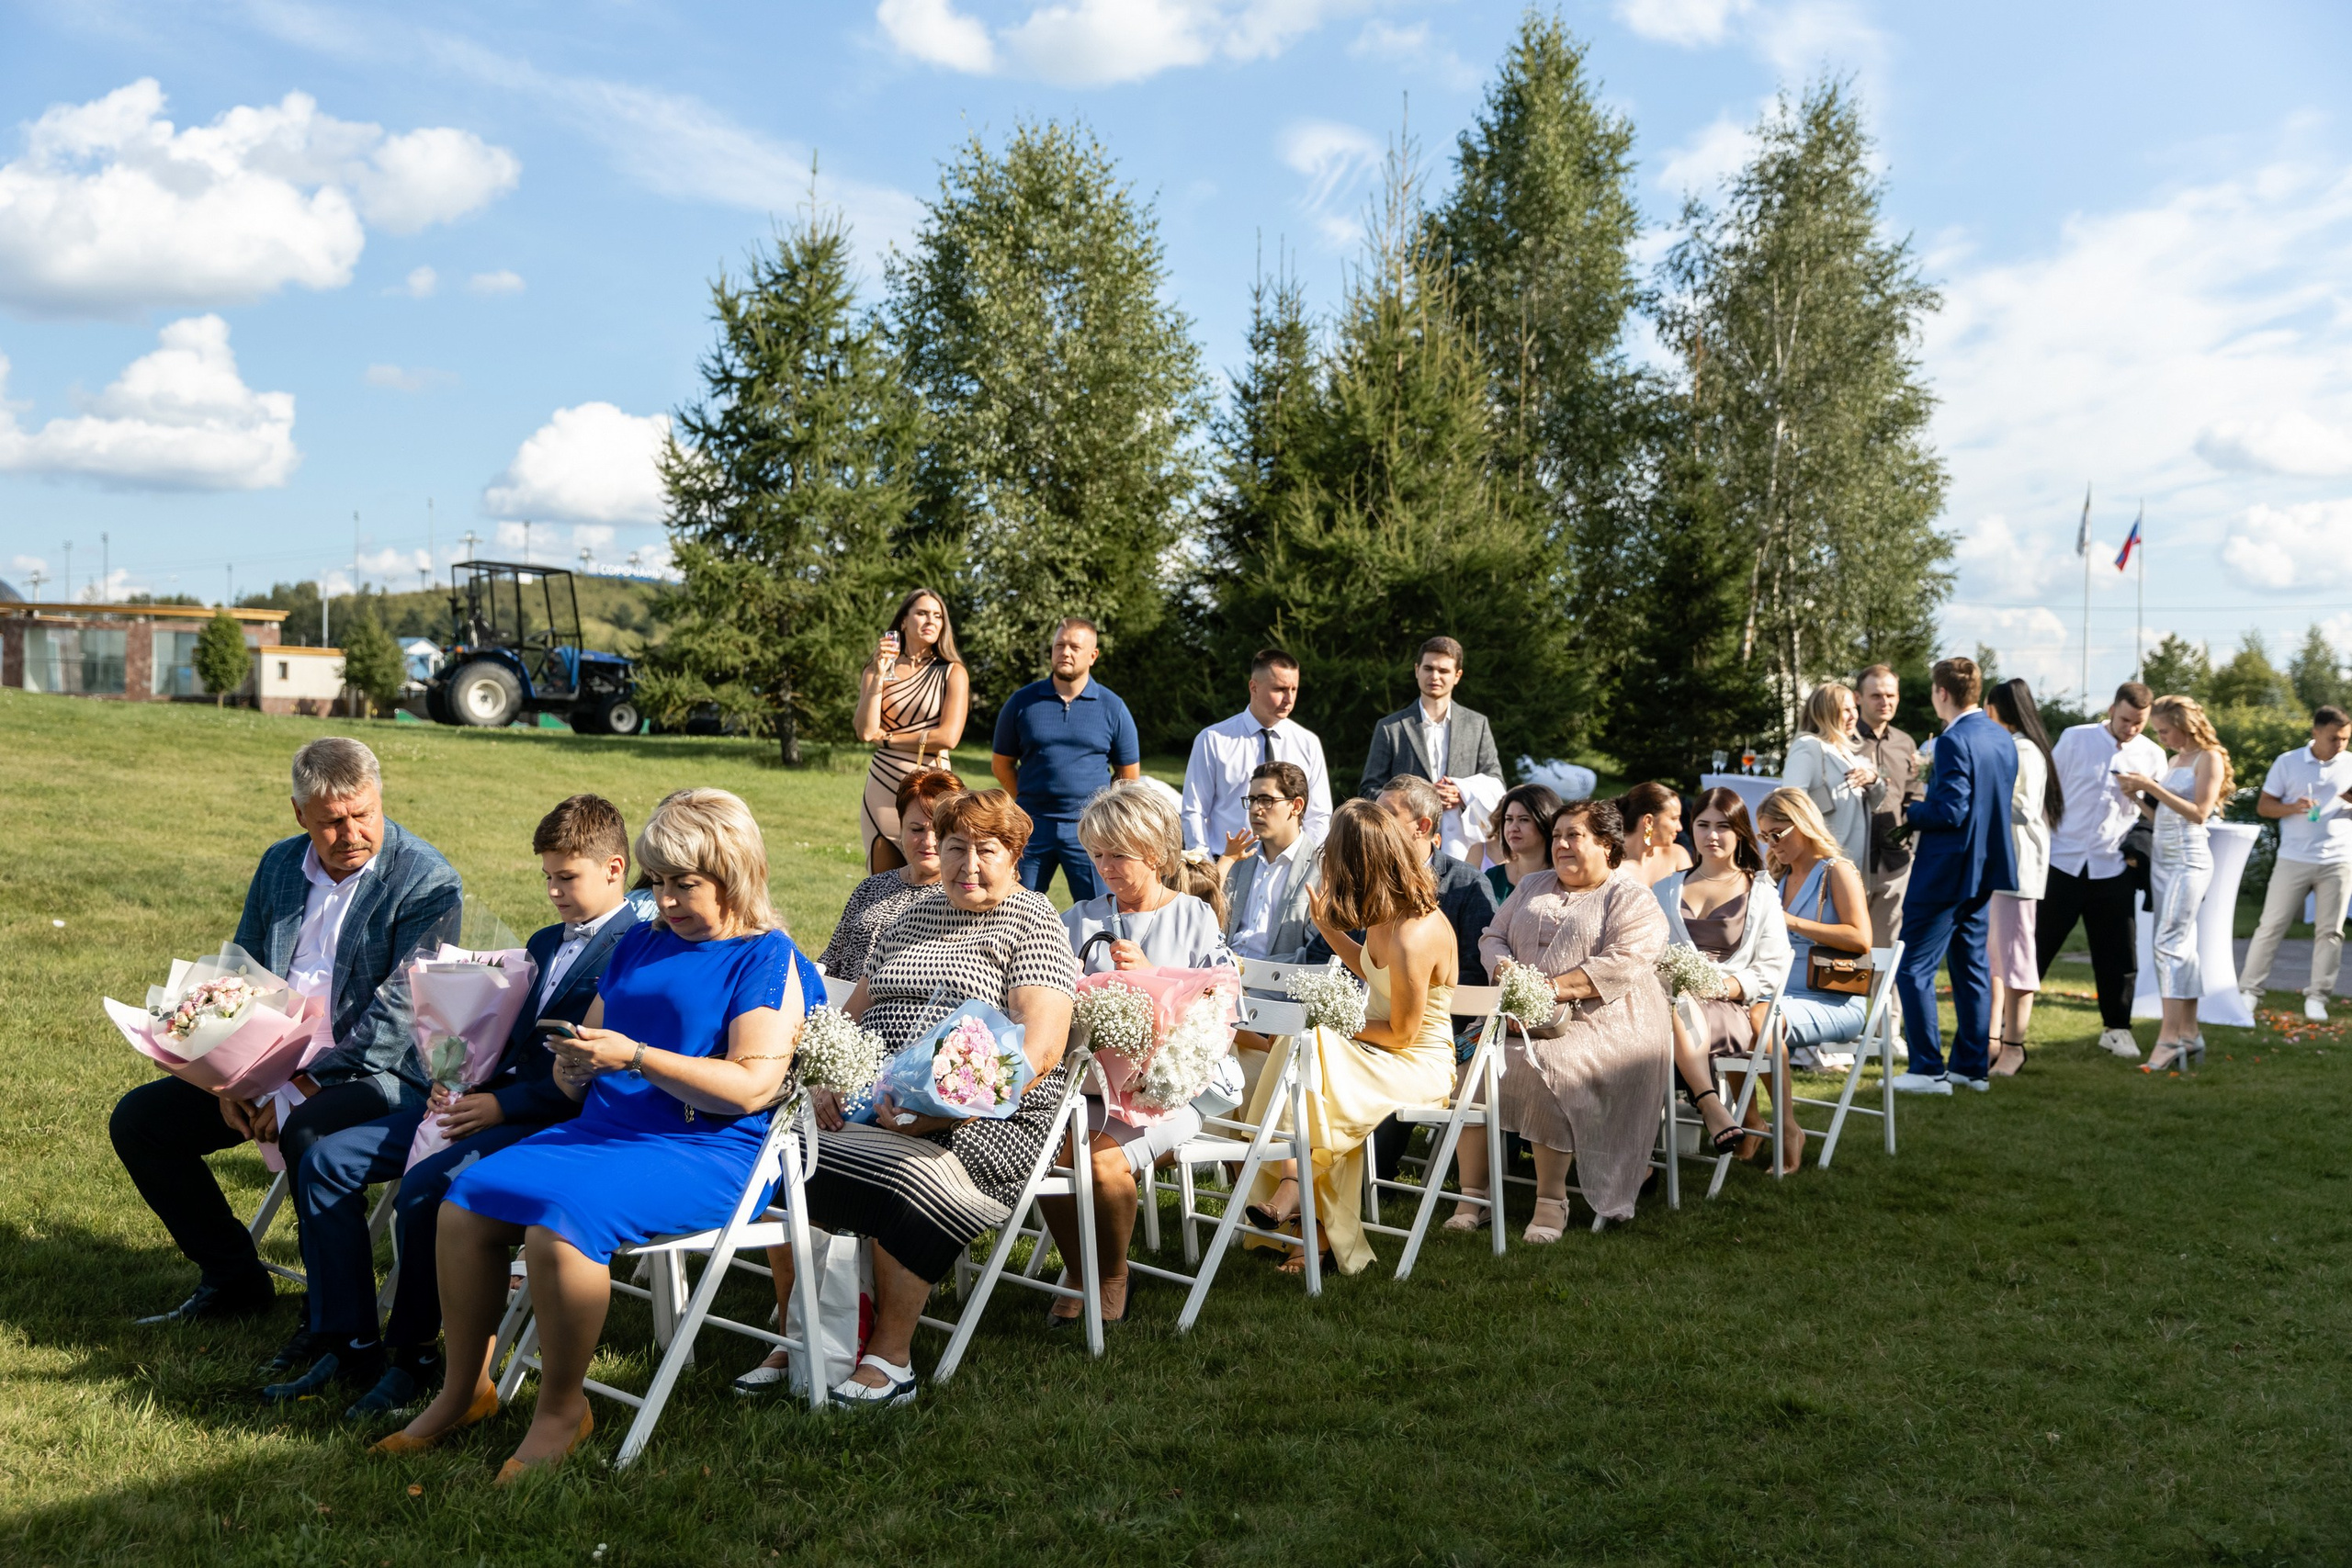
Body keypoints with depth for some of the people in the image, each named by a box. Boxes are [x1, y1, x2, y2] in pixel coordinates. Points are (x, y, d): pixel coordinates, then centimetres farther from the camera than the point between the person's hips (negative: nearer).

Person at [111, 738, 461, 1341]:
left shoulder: (428, 881, -13)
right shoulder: (280, 863, 9)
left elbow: (401, 1013, -19)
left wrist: (307, 1083, -24)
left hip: (379, 1072, -8)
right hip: (276, 1066, 8)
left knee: (307, 1133, -37)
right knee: (137, 1118, 2)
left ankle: (341, 1332, -26)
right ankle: (233, 1279, 15)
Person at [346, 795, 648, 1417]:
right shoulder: (543, 943, 23)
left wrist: (500, 1106, -18)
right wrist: (458, 1085, 2)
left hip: (558, 1119, -9)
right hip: (494, 1098, 10)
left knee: (421, 1187, -27)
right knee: (331, 1156, -6)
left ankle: (412, 1357, -8)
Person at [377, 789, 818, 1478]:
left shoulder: (768, 960, -4)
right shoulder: (640, 943, 20)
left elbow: (751, 1086, -17)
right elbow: (585, 1059, 25)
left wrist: (634, 1057, -21)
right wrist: (573, 1067, -1)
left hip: (707, 1154, -8)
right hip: (599, 1129, 8)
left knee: (560, 1220, -30)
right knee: (463, 1206, -11)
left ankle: (561, 1410, -11)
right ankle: (466, 1389, 5)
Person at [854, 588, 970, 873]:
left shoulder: (952, 673, 1)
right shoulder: (876, 670, 8)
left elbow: (948, 737, -12)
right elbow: (865, 731, -5)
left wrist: (887, 738, -4)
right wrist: (879, 675, -9)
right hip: (881, 787, 3)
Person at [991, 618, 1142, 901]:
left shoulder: (1112, 707, 2)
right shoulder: (1022, 702, 3)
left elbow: (1129, 775, 8)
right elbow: (1001, 763, 11)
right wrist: (1029, 803, 7)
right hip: (1033, 826, 1)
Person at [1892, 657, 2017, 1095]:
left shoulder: (1954, 741, -19)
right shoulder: (2003, 738, 9)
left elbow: (1951, 811, -23)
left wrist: (1909, 814, -7)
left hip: (1947, 872, -9)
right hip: (1985, 867, 9)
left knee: (1914, 967, -3)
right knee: (1972, 966, 16)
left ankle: (1928, 1070, -3)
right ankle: (1972, 1065, 21)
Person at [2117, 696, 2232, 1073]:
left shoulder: (2209, 759, -6)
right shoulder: (2176, 760, 16)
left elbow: (2199, 813, -16)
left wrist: (2153, 787, -18)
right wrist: (2138, 795, 2)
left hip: (2189, 862, -8)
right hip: (2162, 861, 8)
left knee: (2169, 944, -15)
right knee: (2181, 947, 9)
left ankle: (2169, 1037, -17)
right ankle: (2189, 1034, 13)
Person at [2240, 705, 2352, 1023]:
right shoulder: (2288, 762, 0)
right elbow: (2263, 805, 1)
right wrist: (2293, 808, -18)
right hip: (2294, 860, -2)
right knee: (2271, 925, 0)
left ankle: (2316, 997, 9)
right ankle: (2250, 990, 6)